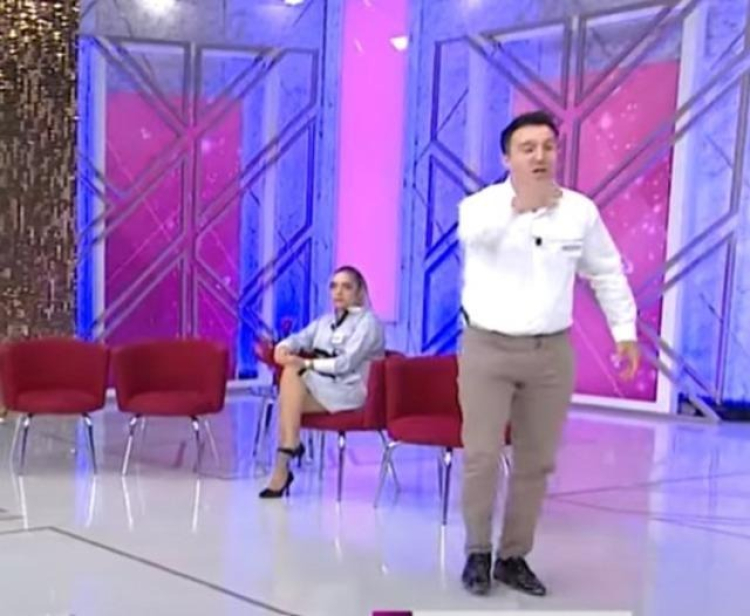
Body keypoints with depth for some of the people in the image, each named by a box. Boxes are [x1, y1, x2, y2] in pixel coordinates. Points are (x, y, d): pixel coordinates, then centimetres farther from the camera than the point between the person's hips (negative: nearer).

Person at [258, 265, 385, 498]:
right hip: (321, 389, 6)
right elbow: (299, 339, 5)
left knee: (293, 372, -26)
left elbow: (346, 364, -16)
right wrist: (284, 347, -19)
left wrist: (306, 364, -25)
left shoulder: (368, 322, -3)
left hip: (350, 392, -6)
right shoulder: (326, 321, 19)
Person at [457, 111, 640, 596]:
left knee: (537, 461, 8)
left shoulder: (581, 210, 3)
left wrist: (625, 330, 11)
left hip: (551, 352, 3)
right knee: (481, 457, -3)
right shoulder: (482, 204, -6)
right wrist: (519, 205, -41)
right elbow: (473, 233, -31)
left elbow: (606, 273, 14)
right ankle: (478, 553, 15)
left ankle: (514, 557, 21)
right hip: (487, 348, -3)